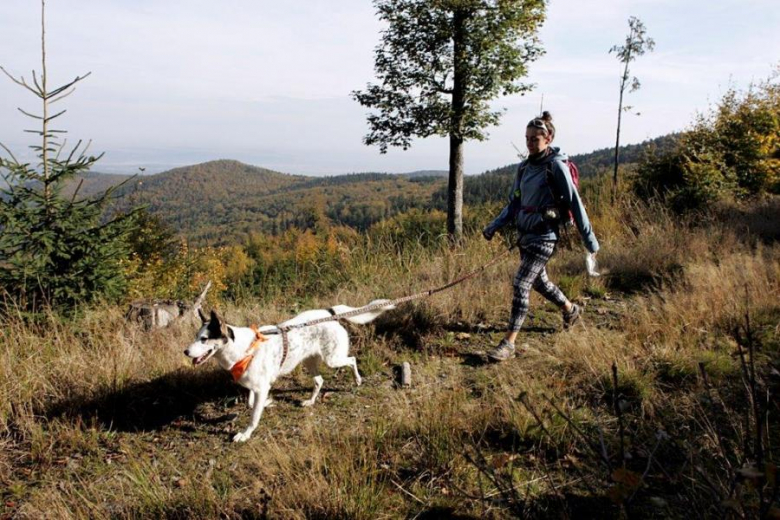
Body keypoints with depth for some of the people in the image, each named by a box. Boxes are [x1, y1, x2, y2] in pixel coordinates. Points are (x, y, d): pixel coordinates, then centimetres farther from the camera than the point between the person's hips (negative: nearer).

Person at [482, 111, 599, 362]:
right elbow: (515, 202, 16)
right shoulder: (525, 167, 9)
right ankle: (570, 310, 49)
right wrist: (495, 226, 5)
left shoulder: (556, 166, -12)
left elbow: (575, 203, -11)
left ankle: (509, 342, -5)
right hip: (525, 234, 8)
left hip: (543, 236, -8)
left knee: (521, 285, -12)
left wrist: (589, 239, -9)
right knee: (539, 281, 22)